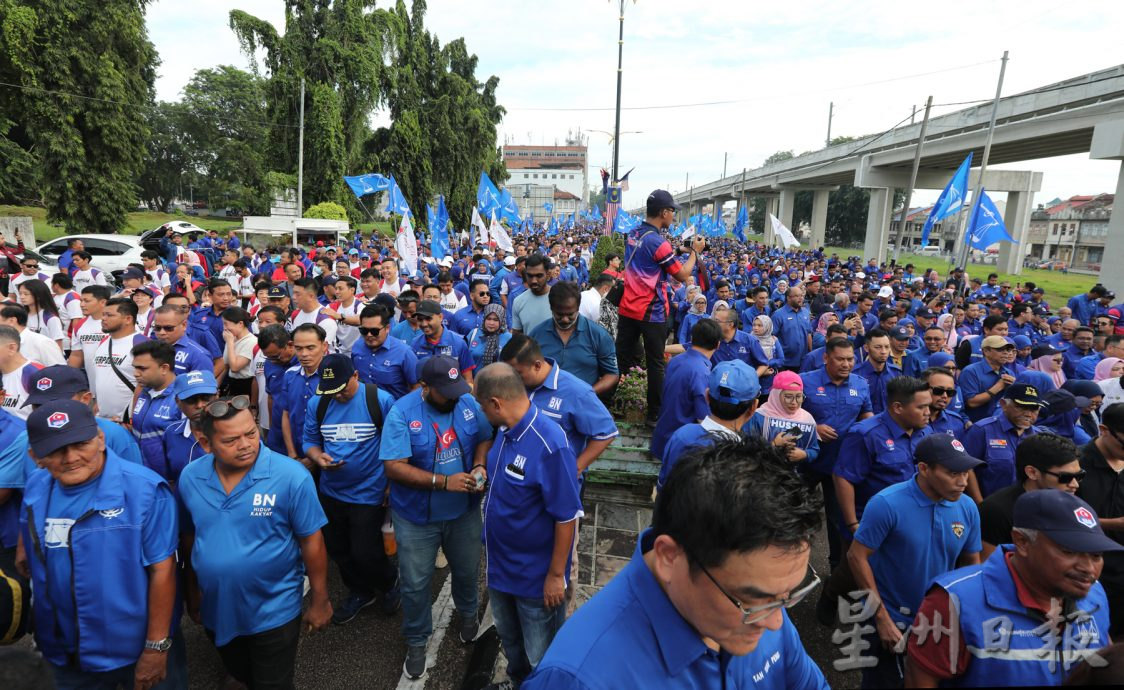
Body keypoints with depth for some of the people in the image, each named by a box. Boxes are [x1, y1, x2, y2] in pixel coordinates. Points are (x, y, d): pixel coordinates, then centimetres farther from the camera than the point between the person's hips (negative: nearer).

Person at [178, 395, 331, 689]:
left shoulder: (292, 477, -25)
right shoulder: (189, 478, -11)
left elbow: (311, 541, -17)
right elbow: (189, 536, 5)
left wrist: (320, 601, -10)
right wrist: (192, 591, 13)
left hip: (274, 613, -4)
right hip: (215, 611, 4)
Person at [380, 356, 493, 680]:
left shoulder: (468, 403, -11)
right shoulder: (402, 412, -21)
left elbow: (485, 439, 2)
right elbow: (393, 467, -24)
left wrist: (480, 465, -20)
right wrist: (444, 481, -30)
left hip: (464, 511, 3)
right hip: (416, 517, -3)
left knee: (467, 570, 24)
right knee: (415, 584, 12)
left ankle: (467, 612, 56)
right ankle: (416, 641, 39)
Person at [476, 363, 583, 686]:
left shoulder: (550, 445, -32)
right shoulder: (506, 430, -6)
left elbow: (567, 517, -25)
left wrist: (556, 575, -18)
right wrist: (485, 477, -2)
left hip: (536, 574, -8)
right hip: (500, 563, 8)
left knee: (541, 659, 15)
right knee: (508, 636, 32)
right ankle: (516, 680, 57)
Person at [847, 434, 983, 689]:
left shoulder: (968, 509, -8)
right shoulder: (887, 504, -24)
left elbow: (971, 564, 5)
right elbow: (857, 556, -19)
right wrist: (883, 619, -17)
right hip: (890, 624, -4)